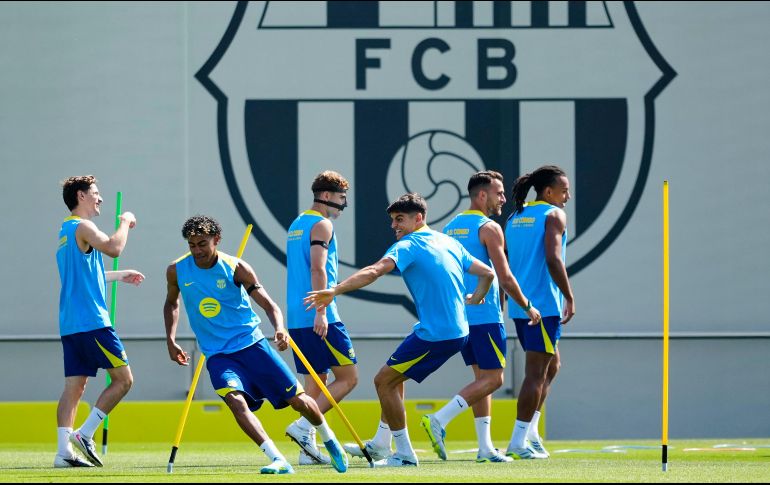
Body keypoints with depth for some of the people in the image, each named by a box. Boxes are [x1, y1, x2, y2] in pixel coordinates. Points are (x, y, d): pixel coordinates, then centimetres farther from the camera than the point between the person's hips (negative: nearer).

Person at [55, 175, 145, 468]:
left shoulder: (67, 231, 21)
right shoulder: (82, 227, -8)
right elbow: (113, 248, -26)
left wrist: (120, 276, 45)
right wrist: (125, 223, -8)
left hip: (70, 324, 9)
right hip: (92, 321, -9)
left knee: (74, 387, 4)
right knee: (123, 379, -3)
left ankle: (64, 451, -4)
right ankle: (85, 434, -8)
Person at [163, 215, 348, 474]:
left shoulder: (236, 268, -9)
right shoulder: (177, 271, -2)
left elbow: (268, 304, -11)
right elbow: (171, 303, 19)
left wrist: (280, 329, -31)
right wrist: (170, 341, 9)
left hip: (251, 344, -1)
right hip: (217, 354, 1)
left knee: (298, 399, 2)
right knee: (235, 399, -29)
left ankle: (329, 440, 33)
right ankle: (278, 461, -33)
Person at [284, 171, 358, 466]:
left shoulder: (296, 225, 20)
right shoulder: (322, 225, -8)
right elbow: (318, 269, -19)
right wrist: (321, 311, -24)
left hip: (297, 319, 9)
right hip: (321, 319, -9)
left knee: (315, 382, 10)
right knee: (347, 377, -4)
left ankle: (308, 449, 3)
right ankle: (303, 427, -15)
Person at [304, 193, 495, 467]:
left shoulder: (408, 246, -10)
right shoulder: (449, 243, 15)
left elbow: (373, 272, -27)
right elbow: (487, 273, 19)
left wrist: (335, 291, -34)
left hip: (434, 336, -9)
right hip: (457, 330, 9)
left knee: (384, 381, 1)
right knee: (394, 377, 23)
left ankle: (405, 454, 4)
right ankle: (381, 445, 28)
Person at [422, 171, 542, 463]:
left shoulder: (451, 227, 14)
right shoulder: (489, 228, -10)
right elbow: (505, 278, -13)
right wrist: (528, 307, -1)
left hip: (459, 316, 8)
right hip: (485, 316, -8)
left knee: (482, 377, 11)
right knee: (492, 379, -5)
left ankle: (485, 447, 6)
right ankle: (439, 420, -18)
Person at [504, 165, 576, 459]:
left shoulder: (514, 218, 15)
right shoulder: (553, 215, -8)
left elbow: (504, 265, 15)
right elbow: (553, 259, -20)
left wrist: (502, 302, 20)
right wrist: (569, 297, -14)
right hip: (544, 305, -8)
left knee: (552, 365, 21)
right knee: (536, 373, -5)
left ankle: (530, 430, 15)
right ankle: (518, 442, -6)